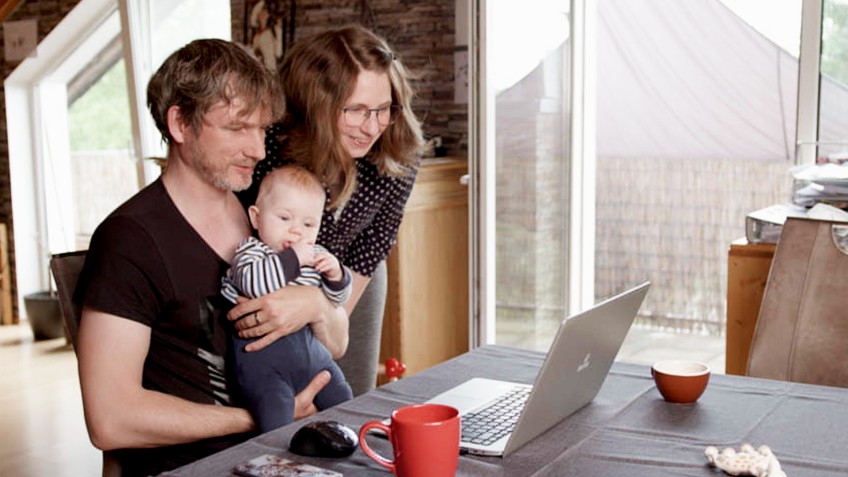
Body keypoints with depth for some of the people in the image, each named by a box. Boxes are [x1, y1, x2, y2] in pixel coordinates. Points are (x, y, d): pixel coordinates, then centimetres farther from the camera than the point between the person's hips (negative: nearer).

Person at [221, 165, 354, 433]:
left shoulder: (315, 256, 13)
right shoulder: (250, 250, -5)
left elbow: (338, 297, 18)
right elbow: (252, 282, -26)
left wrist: (336, 275, -3)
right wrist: (292, 259, -25)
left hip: (307, 343, 6)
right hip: (259, 348, -6)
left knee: (340, 398, 12)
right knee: (275, 407, -23)